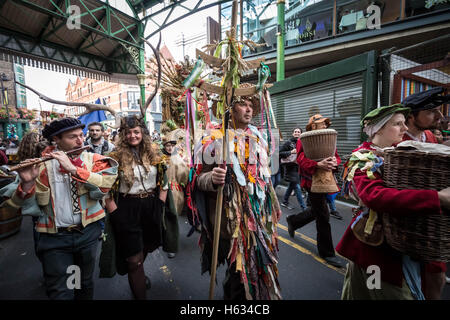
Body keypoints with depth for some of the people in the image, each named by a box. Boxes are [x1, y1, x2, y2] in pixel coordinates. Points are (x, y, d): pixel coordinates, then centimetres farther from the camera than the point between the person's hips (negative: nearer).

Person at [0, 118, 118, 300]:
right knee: (60, 293, 7)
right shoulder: (43, 164, -5)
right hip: (54, 237, -1)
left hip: (87, 232, 2)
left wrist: (73, 168, -28)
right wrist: (27, 183, -27)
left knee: (86, 284, 21)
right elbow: (23, 204, -8)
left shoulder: (93, 159, -2)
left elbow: (106, 183, -20)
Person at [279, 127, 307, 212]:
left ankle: (285, 202, 32)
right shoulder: (288, 143, -7)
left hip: (298, 167, 7)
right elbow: (280, 153, -11)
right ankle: (304, 208, -1)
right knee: (297, 187, -7)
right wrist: (291, 152, -20)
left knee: (291, 185, 16)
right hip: (291, 167, -6)